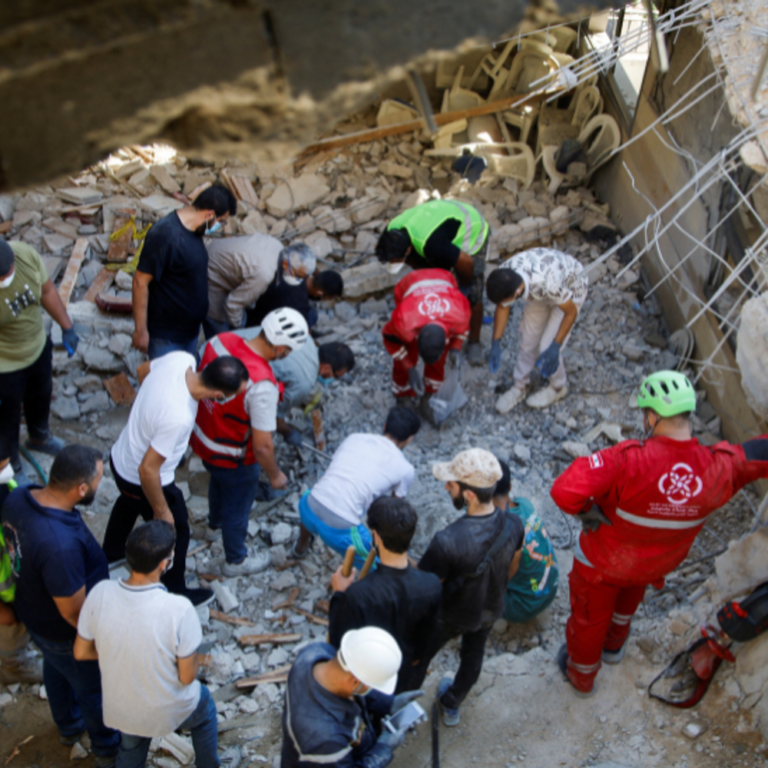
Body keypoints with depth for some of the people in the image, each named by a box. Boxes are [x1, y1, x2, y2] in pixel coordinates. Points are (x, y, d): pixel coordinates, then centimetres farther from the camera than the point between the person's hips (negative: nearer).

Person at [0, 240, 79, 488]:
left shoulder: (27, 255, -24)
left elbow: (47, 291, -3)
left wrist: (67, 326, 2)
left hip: (39, 347, 6)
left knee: (41, 396, 32)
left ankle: (39, 437, 64)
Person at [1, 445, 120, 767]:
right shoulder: (61, 546, -45)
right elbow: (74, 612, -31)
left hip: (34, 612, 7)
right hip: (66, 633, -7)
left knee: (55, 670, 34)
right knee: (94, 689, 22)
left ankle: (68, 727, 62)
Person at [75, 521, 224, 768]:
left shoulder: (100, 594, -24)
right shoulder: (178, 609, -35)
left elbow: (81, 652, -7)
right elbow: (187, 676, -22)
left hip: (119, 708, 3)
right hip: (168, 710, -2)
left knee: (131, 747, 36)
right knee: (205, 710, 33)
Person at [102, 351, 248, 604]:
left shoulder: (181, 359, -22)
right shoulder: (179, 417, -43)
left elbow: (143, 369, 0)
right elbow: (148, 469, -32)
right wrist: (161, 511, -16)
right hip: (141, 480, -8)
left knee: (129, 503, 38)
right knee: (176, 533, 19)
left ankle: (111, 551, 67)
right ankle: (175, 593, 43)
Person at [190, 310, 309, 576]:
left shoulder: (221, 340, -18)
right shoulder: (262, 386, -39)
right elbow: (262, 446, -30)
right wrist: (275, 475, -11)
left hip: (201, 435, 7)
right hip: (233, 458, -7)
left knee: (219, 481, 38)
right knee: (237, 507, 22)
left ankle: (215, 525, 68)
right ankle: (236, 560, 50)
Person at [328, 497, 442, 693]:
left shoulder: (357, 594, -41)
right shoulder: (432, 586, -28)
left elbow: (338, 644, -24)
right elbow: (425, 638, -8)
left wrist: (339, 595, -15)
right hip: (402, 676, 3)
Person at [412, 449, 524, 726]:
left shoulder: (447, 542, -44)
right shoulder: (514, 525, -26)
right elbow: (511, 570, -5)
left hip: (450, 617, -4)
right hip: (491, 610, 4)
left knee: (418, 658, 25)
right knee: (473, 656, 32)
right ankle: (452, 706, 58)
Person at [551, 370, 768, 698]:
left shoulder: (629, 460, -41)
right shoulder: (720, 467, -29)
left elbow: (565, 491, -47)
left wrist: (588, 511, -29)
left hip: (601, 563, -4)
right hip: (654, 568, 4)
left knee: (589, 619, 26)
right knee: (628, 598, 39)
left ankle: (581, 676, 53)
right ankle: (614, 645, 66)